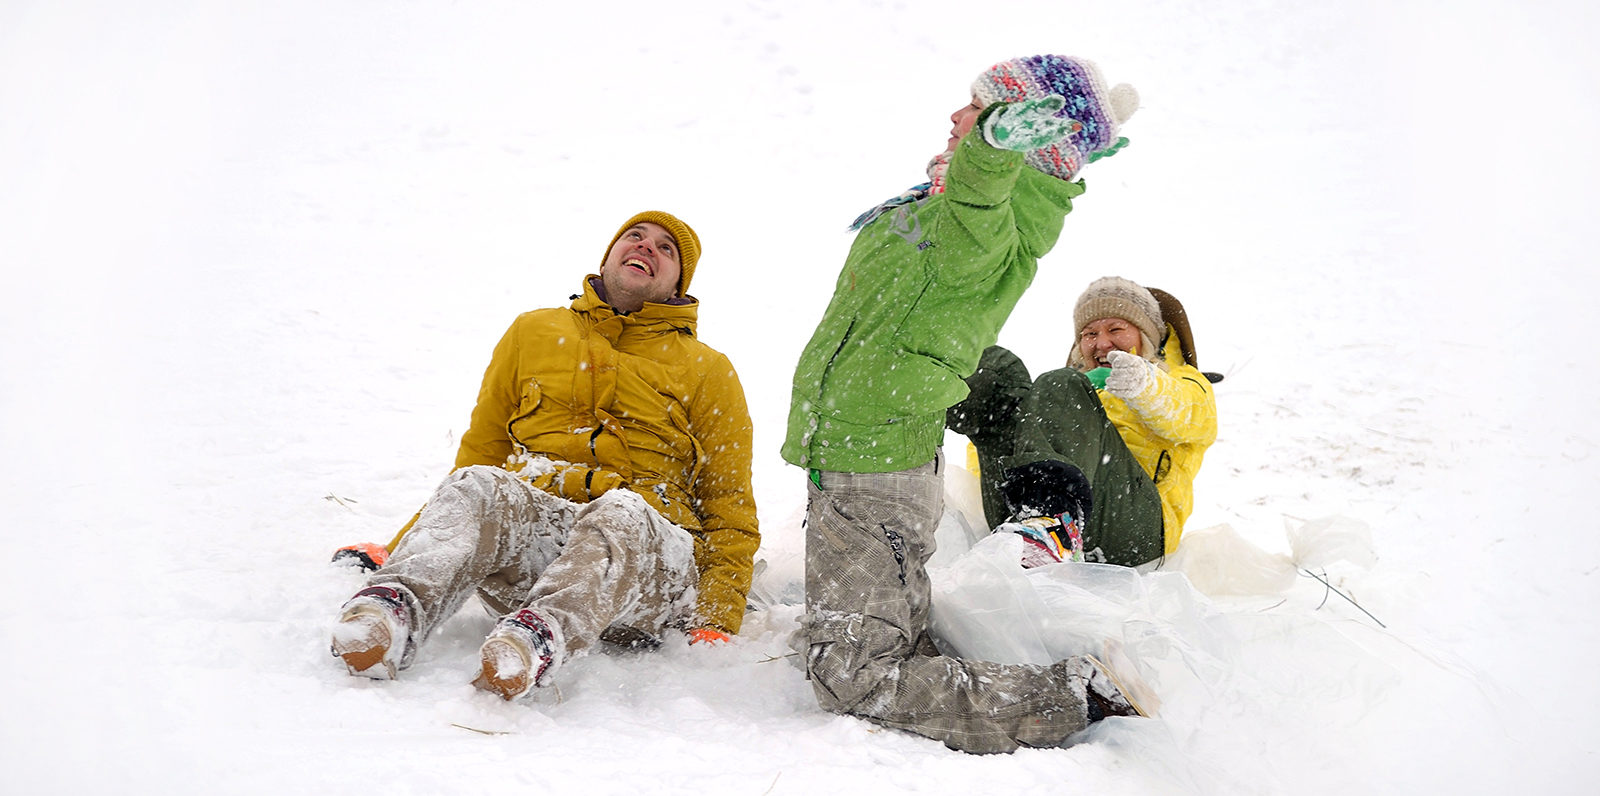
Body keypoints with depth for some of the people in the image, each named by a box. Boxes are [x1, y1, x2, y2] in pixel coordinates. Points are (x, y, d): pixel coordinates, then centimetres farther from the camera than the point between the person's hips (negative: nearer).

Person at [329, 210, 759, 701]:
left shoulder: (708, 371, 20)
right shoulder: (533, 333, 26)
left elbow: (731, 513, 14)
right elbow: (480, 452, 28)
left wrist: (717, 622, -2)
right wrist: (395, 549, 17)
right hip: (526, 529, 2)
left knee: (623, 510, -37)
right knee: (477, 487, -31)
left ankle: (543, 634, -59)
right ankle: (393, 607, -53)